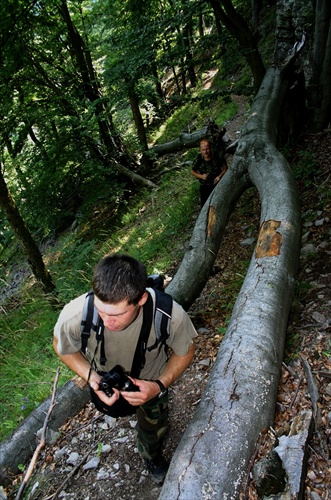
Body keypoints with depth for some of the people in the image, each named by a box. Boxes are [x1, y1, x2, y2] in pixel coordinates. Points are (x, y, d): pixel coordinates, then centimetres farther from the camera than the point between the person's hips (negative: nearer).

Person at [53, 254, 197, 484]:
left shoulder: (171, 315, -44)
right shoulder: (74, 316, -43)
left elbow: (185, 352, -19)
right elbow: (63, 348, -17)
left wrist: (161, 386, -33)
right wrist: (91, 376, -32)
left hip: (151, 381, -1)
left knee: (154, 428, 28)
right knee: (114, 409, 36)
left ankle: (152, 457, 65)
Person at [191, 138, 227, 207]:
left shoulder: (218, 156, -21)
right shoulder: (198, 159, -19)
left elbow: (225, 168, -6)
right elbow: (192, 171, -3)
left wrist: (220, 176, -24)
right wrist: (201, 176, -21)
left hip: (217, 185, 0)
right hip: (204, 187, 0)